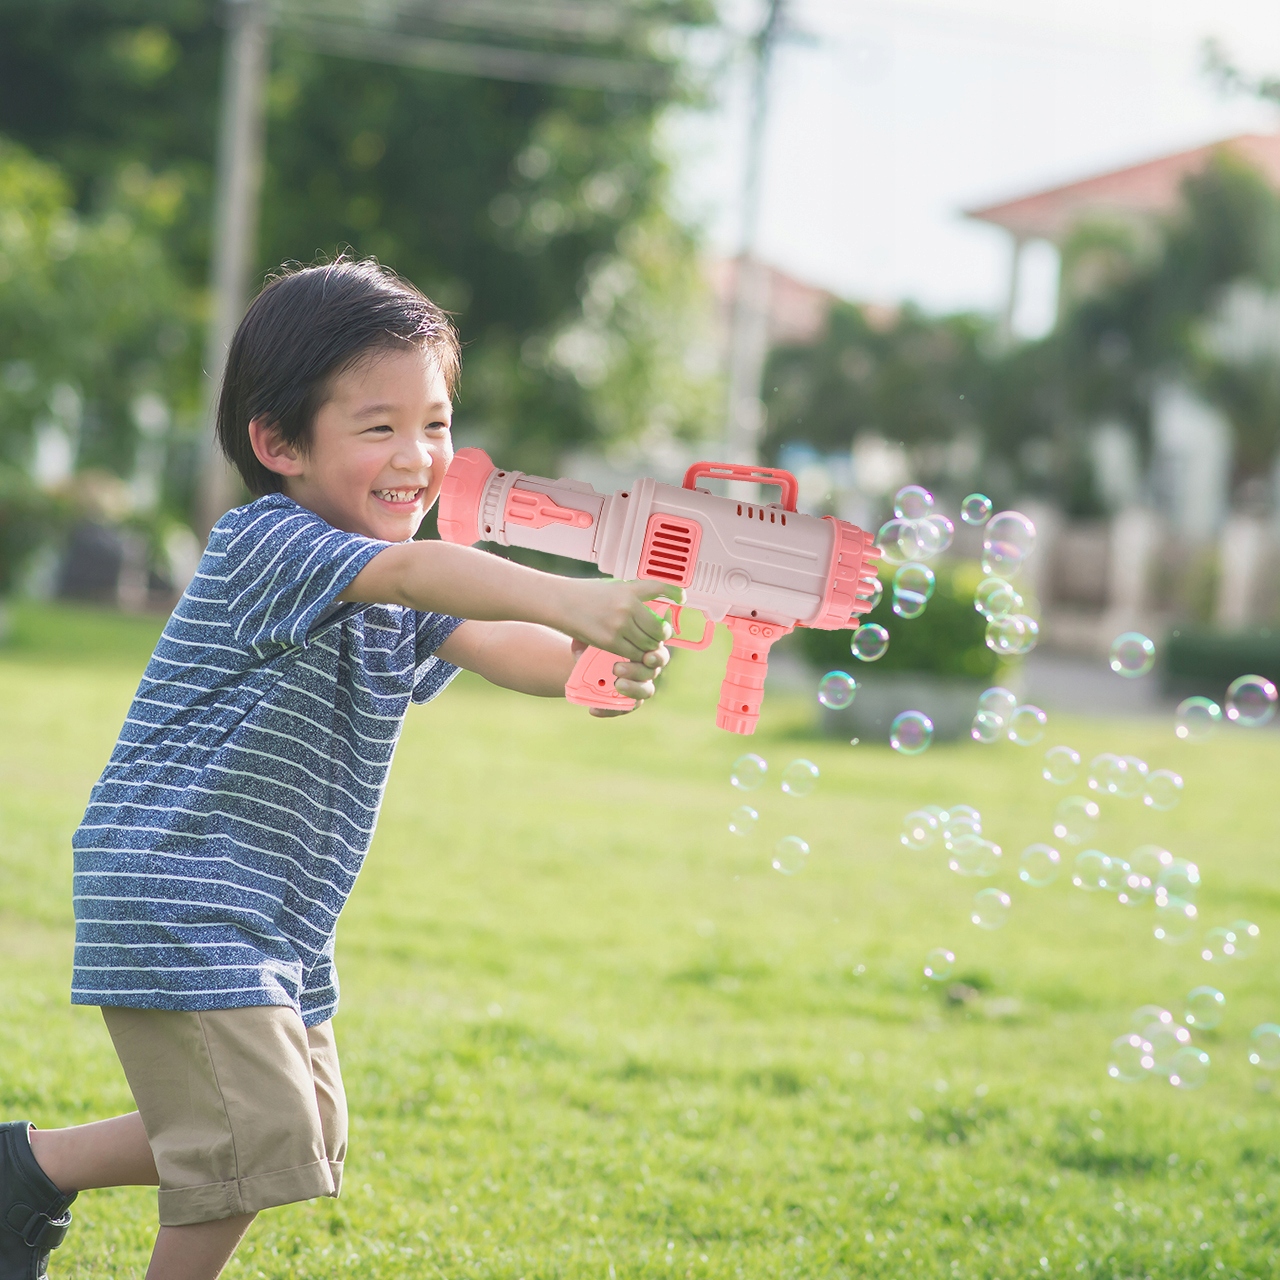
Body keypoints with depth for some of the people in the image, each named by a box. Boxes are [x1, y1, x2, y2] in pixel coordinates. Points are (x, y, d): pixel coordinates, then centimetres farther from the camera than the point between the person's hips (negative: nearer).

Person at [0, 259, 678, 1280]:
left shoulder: (408, 595, 10)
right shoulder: (266, 544, -18)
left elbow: (495, 646, -7)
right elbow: (408, 573, -37)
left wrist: (594, 668, -30)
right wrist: (566, 599, -51)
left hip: (276, 921, 9)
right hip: (178, 897, -9)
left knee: (309, 1138, 16)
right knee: (258, 1138, -13)